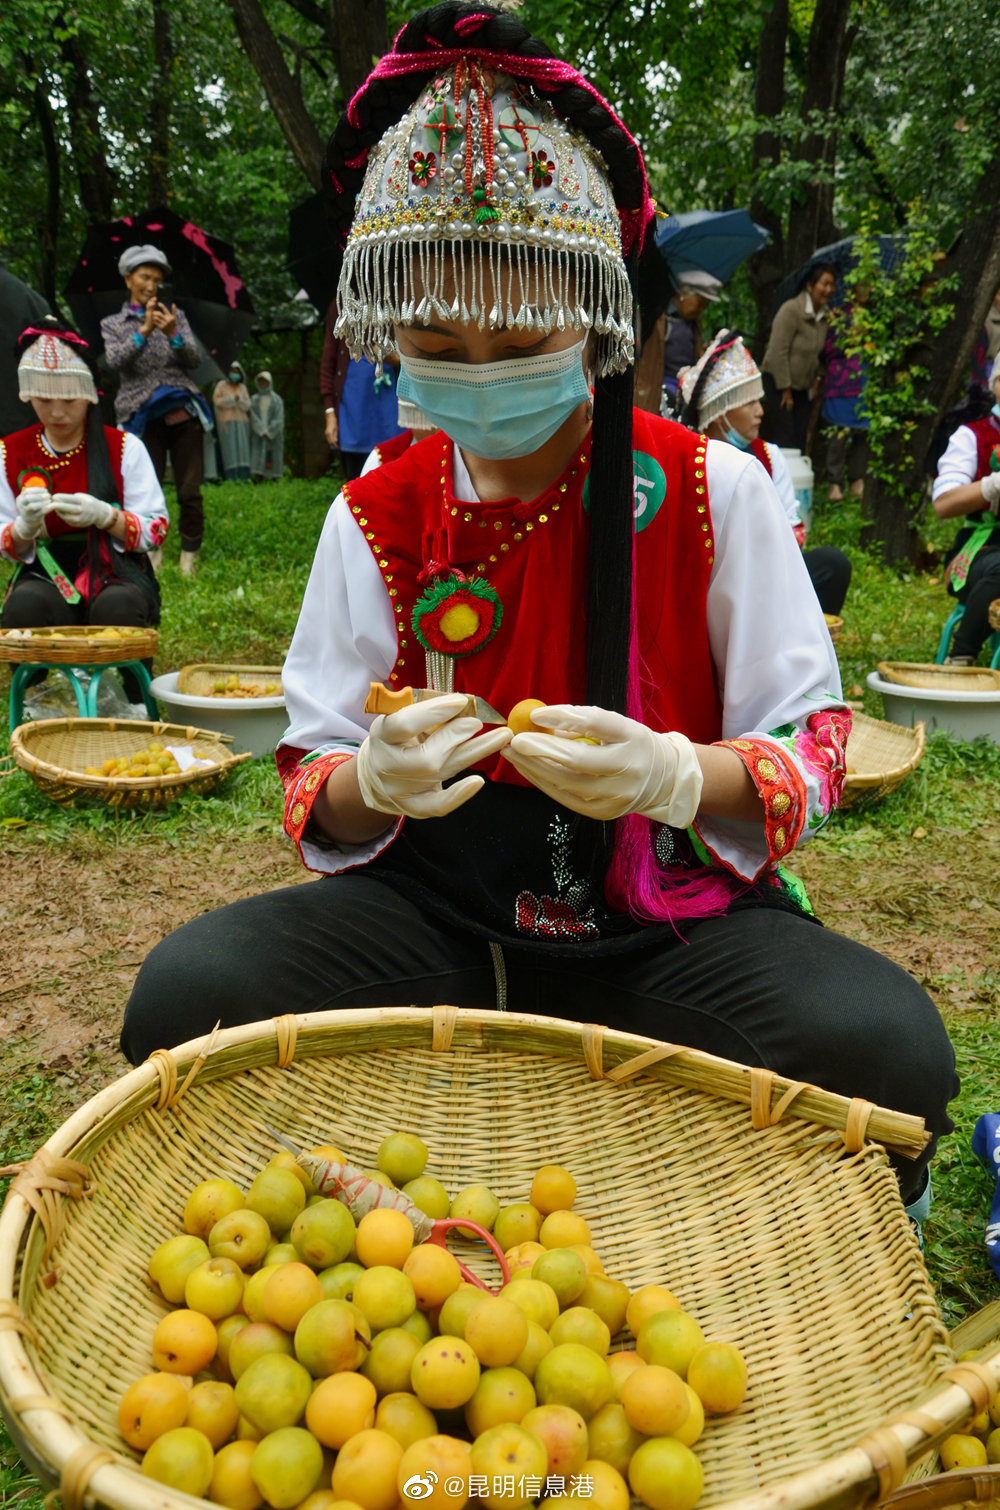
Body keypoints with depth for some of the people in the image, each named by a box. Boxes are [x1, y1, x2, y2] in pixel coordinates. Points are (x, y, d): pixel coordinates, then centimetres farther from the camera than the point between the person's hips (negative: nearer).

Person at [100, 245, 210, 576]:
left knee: (190, 494, -3)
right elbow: (116, 361, -6)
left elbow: (194, 359, 2)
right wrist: (144, 330, -19)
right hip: (145, 419, -1)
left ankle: (189, 561, 7)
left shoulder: (175, 315, 16)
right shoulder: (113, 324, 13)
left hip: (184, 414, 1)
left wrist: (173, 333, -17)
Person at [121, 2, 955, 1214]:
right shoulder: (375, 517, 3)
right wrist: (374, 783, -21)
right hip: (437, 919, 2)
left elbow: (813, 750, -2)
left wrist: (677, 775, -23)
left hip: (671, 925, -1)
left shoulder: (713, 491, -2)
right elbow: (311, 784, 4)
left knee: (883, 1046, -30)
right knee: (186, 992, -24)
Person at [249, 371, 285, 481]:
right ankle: (258, 479, -18)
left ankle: (275, 479, -2)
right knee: (257, 455, -11)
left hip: (274, 434, -1)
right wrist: (263, 431, -10)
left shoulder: (277, 399, 5)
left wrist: (269, 432, -10)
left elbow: (279, 419, -2)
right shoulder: (254, 399, 11)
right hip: (258, 434, 1)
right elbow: (254, 418, 3)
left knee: (274, 457, -4)